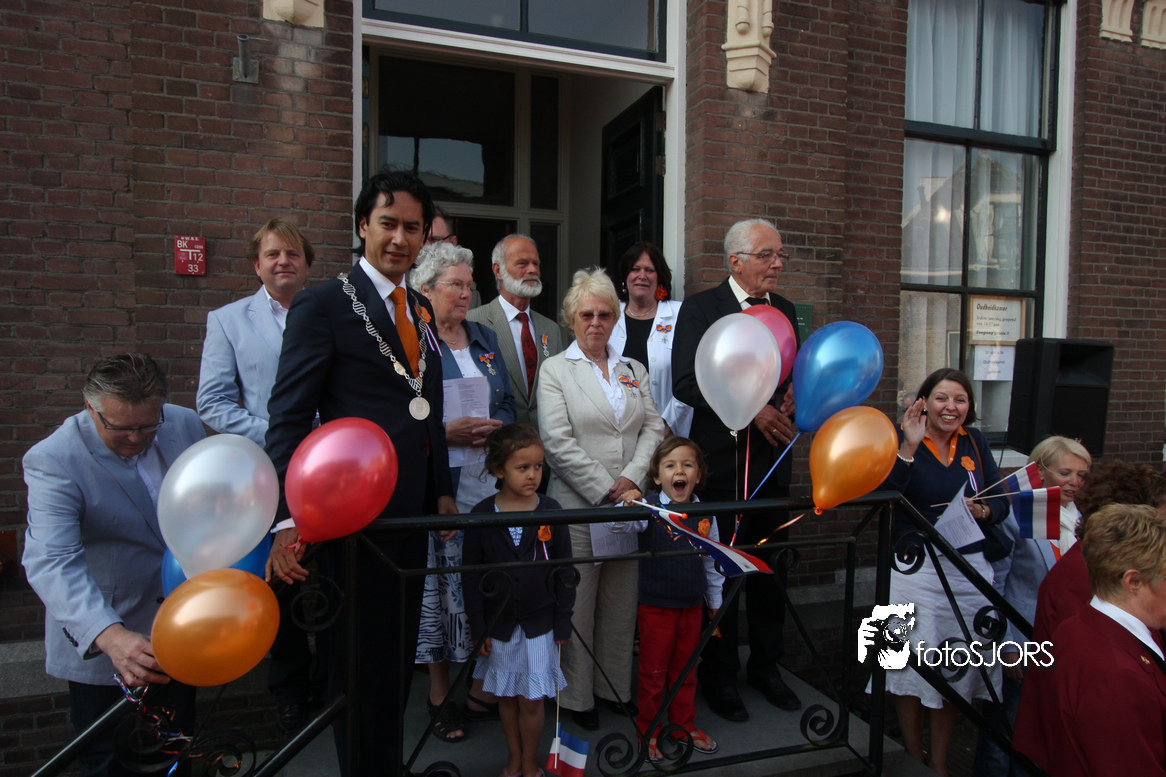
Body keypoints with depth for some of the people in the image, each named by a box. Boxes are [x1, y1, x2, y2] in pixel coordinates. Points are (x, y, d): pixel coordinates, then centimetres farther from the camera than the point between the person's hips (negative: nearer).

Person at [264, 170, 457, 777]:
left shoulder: (420, 308, 14)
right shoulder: (323, 305, -8)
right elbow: (289, 417, -12)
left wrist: (442, 489, 15)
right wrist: (288, 519, -20)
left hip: (412, 510, 7)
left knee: (400, 654, 18)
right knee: (358, 658, 8)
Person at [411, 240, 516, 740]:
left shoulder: (485, 339, 16)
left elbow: (508, 405, 15)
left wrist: (493, 428, -5)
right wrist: (445, 433, -17)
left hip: (489, 480, 5)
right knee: (439, 582, 1)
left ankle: (481, 686, 23)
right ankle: (440, 695, 18)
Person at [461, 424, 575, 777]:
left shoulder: (549, 510, -7)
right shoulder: (481, 515, -8)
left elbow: (564, 570, -1)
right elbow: (472, 575, -2)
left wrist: (562, 621, -1)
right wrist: (479, 627, -3)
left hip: (539, 622, -1)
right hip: (499, 623, 1)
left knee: (531, 699, 5)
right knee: (506, 696, 15)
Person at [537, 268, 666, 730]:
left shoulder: (635, 371, 15)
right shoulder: (555, 369, 1)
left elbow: (654, 428, 7)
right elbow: (558, 442, -9)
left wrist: (631, 478, -9)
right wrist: (605, 489, -13)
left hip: (629, 503, 4)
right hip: (578, 505, -4)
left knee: (621, 602, 11)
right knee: (577, 602, 3)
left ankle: (616, 686, 27)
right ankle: (576, 695, 18)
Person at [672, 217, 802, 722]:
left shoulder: (784, 310, 12)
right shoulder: (700, 308, -6)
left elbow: (791, 374, 16)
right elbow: (686, 382, -15)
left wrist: (792, 398, -7)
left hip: (773, 456, 5)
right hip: (722, 458, -5)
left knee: (772, 566, 14)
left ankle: (766, 666, 33)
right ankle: (719, 675, 24)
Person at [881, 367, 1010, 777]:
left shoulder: (975, 441, 8)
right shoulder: (904, 438, -5)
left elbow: (1001, 502, 7)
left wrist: (982, 511, -14)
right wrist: (909, 447, -27)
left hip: (971, 568, 4)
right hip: (916, 569, -4)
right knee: (915, 666, 2)